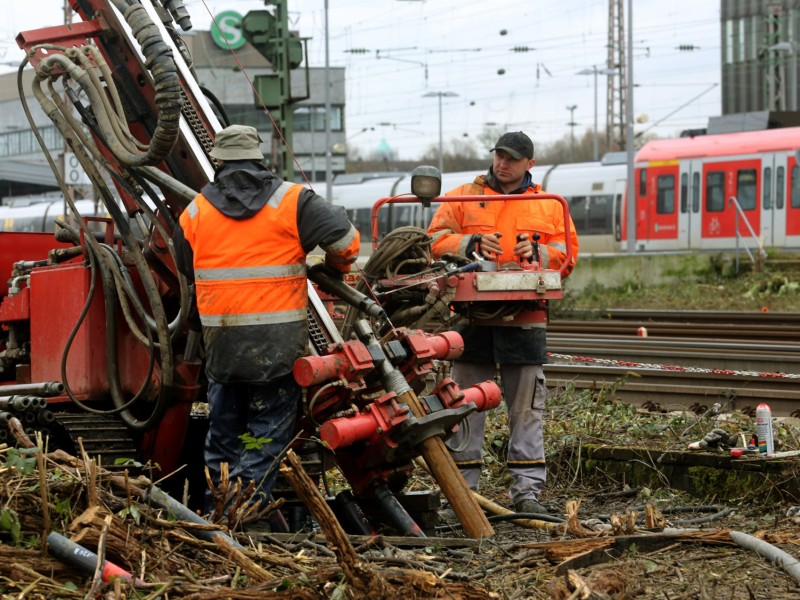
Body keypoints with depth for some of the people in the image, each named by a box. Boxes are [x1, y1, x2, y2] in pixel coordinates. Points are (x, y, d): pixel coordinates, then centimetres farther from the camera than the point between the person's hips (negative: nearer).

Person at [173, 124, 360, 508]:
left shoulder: (195, 211, 7)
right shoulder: (291, 201, -3)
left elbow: (187, 271, 17)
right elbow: (344, 237, -8)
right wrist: (335, 269, 13)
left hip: (221, 340, 3)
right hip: (279, 340, -3)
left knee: (224, 426, 16)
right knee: (269, 430, 3)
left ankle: (217, 504, 21)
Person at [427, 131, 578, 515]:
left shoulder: (549, 206, 12)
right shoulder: (462, 197, 9)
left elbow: (567, 254, 10)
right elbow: (434, 239, 4)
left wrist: (538, 252, -10)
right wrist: (470, 244, -12)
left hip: (524, 320, 0)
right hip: (472, 317, 0)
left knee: (526, 409, 0)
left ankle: (527, 491, 2)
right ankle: (464, 487, 9)